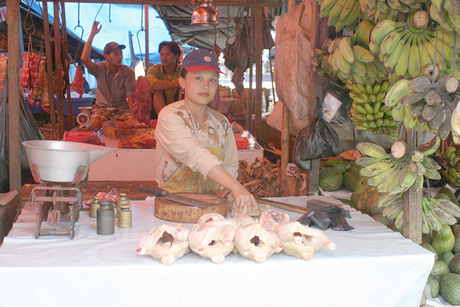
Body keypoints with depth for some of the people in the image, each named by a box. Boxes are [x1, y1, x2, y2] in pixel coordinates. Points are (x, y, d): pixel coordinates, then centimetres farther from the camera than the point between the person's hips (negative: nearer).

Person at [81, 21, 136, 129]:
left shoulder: (128, 72, -5)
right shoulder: (100, 69, -5)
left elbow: (130, 96, -8)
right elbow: (84, 58, -23)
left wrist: (134, 116, -23)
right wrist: (92, 34, -22)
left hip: (122, 108, 1)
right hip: (102, 108, 0)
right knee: (95, 123, -32)